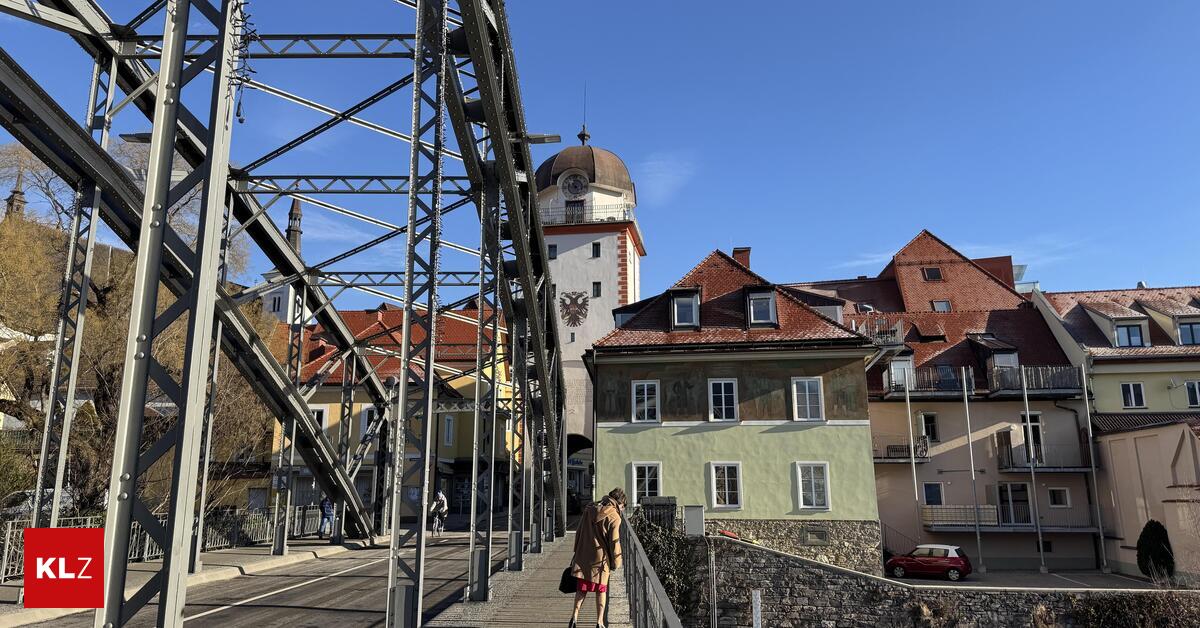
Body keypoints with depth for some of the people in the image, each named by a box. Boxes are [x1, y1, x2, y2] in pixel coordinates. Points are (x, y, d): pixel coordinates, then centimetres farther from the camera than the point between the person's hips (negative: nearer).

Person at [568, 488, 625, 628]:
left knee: (581, 589, 14)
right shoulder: (614, 518, -12)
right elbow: (614, 543, -11)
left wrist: (577, 552, 18)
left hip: (582, 558, 4)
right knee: (601, 590, 11)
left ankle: (575, 616, 2)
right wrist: (616, 563, 1)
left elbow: (578, 533, 10)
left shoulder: (589, 509, 5)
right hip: (600, 559, -4)